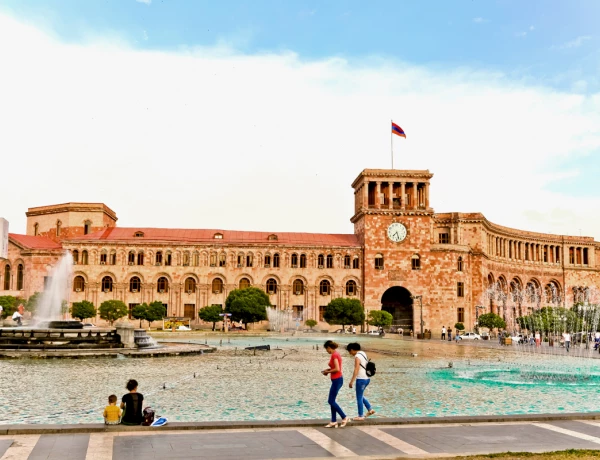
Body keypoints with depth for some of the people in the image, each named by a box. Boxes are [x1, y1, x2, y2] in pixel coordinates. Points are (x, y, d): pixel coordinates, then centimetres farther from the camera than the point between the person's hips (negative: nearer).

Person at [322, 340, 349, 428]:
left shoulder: (334, 355, -17)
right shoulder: (337, 353, 12)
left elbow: (337, 369, -24)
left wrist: (328, 372, -11)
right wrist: (328, 370, 10)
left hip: (336, 380, -10)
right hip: (337, 379, 10)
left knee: (331, 401, -3)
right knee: (332, 401, 11)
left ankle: (344, 417, 4)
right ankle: (333, 422, 14)